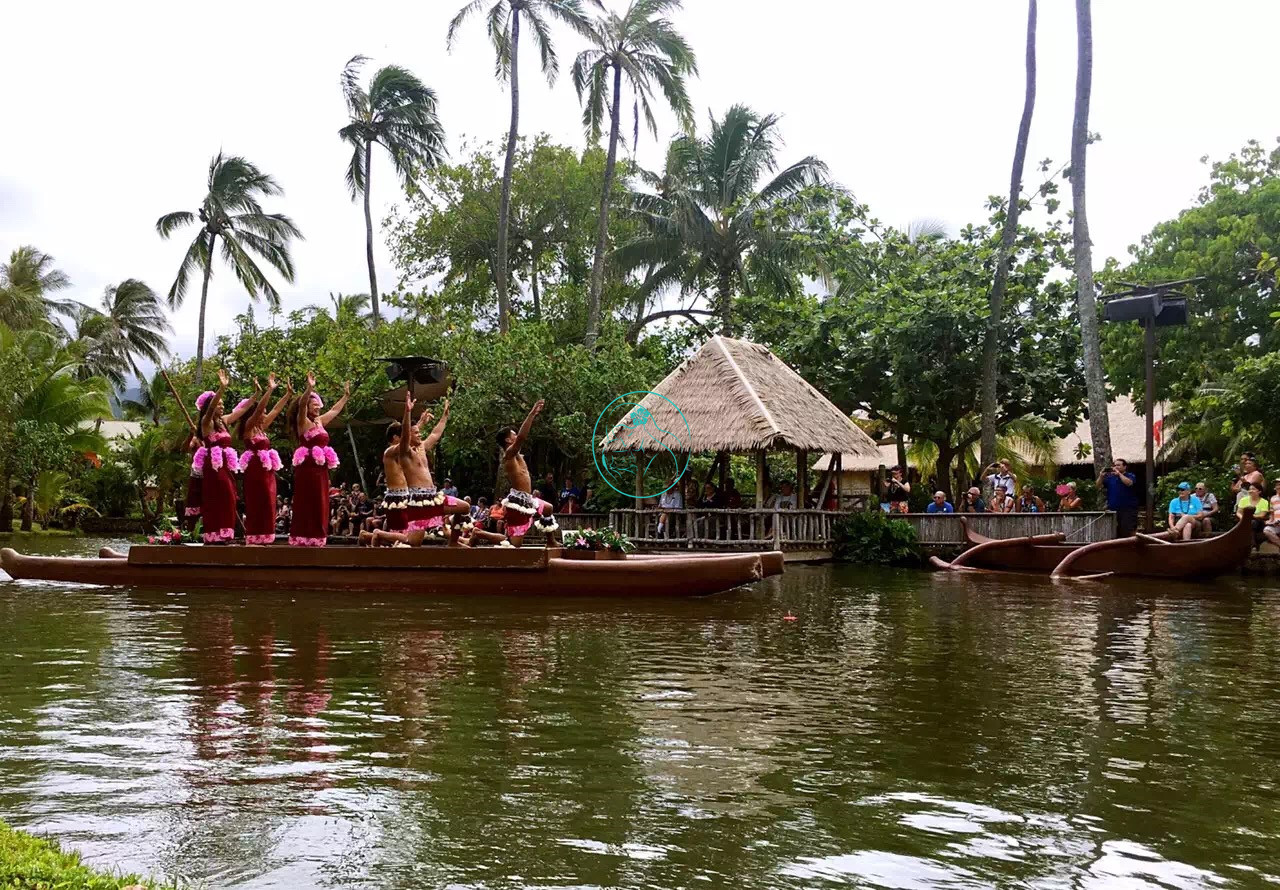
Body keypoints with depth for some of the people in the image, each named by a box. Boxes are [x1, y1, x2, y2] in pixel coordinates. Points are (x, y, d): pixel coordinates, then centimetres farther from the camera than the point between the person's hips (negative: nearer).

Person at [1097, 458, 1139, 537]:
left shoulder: (1130, 476, 2)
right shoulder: (1110, 477, 14)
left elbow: (1129, 483, -20)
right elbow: (1099, 486, 6)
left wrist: (1119, 474, -19)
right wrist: (1101, 476, -10)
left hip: (1127, 510, -5)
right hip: (1112, 509, 5)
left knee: (1127, 533, -11)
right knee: (1114, 534, 9)